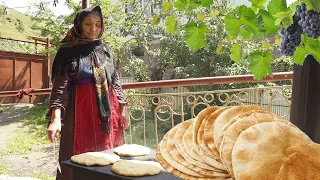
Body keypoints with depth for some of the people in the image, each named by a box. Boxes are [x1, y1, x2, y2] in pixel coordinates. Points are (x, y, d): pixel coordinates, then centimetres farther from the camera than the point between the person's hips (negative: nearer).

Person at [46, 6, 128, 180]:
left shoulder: (105, 51, 11)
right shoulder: (68, 51, -1)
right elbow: (60, 86, -9)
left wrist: (122, 110, 9)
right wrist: (56, 118, -22)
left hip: (108, 111, 4)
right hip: (81, 111, -4)